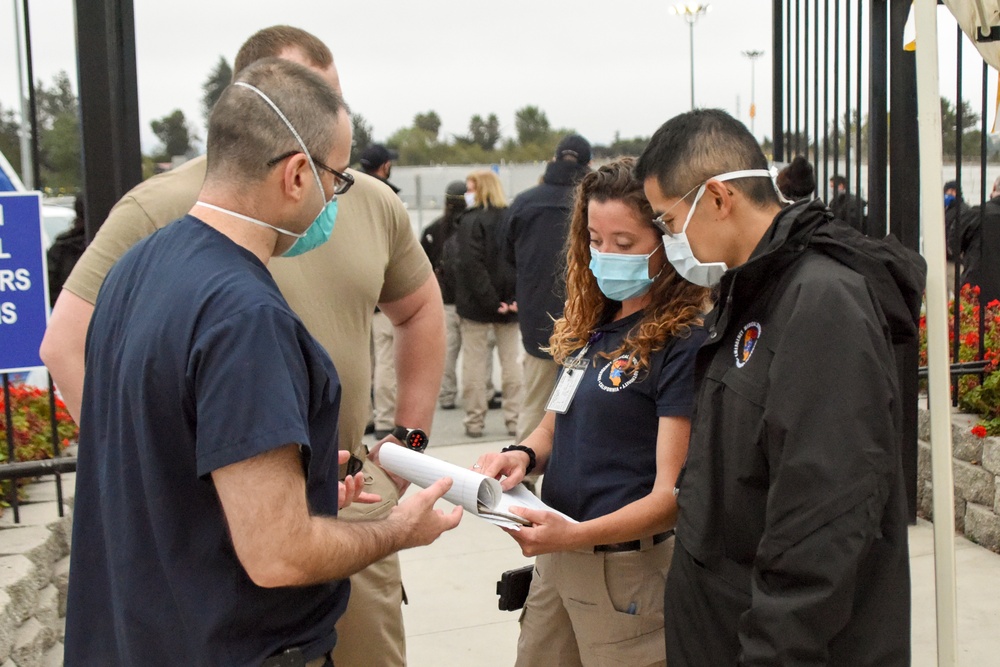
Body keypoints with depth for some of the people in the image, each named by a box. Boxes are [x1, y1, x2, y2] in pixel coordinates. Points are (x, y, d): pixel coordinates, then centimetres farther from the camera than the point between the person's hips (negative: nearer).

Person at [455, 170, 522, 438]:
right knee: (510, 360, 11)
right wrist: (517, 298, -7)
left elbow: (471, 265, -20)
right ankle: (514, 420, 13)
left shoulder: (471, 221, -11)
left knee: (474, 361, 4)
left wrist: (490, 301, -18)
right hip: (509, 303, 5)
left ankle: (475, 421, 7)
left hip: (476, 305, -5)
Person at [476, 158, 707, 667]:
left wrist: (575, 534, -32)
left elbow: (671, 495, -18)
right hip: (556, 559, 7)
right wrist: (522, 455, -6)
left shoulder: (681, 343, -16)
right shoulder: (592, 326, 7)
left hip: (627, 566, -7)